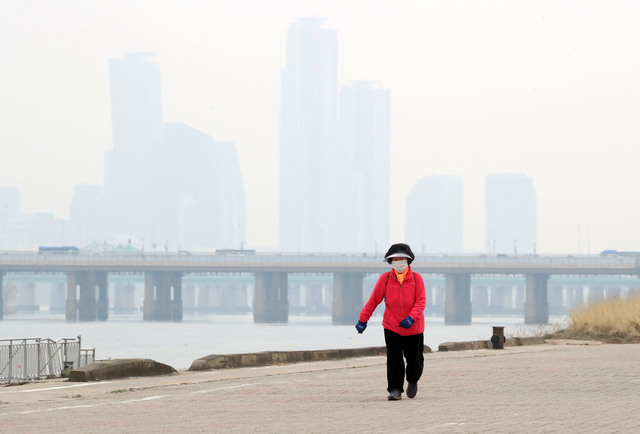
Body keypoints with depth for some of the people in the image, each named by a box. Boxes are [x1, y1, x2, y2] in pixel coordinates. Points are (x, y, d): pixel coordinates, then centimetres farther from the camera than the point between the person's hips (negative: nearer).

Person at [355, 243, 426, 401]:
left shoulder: (416, 278, -3)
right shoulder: (385, 279, -2)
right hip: (391, 327, 0)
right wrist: (363, 320, 4)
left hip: (414, 328, 0)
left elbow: (421, 301, -10)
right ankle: (395, 390, 2)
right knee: (394, 360, -8)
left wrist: (411, 318, -25)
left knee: (414, 360, 6)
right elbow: (373, 300, 2)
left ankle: (412, 381, 36)